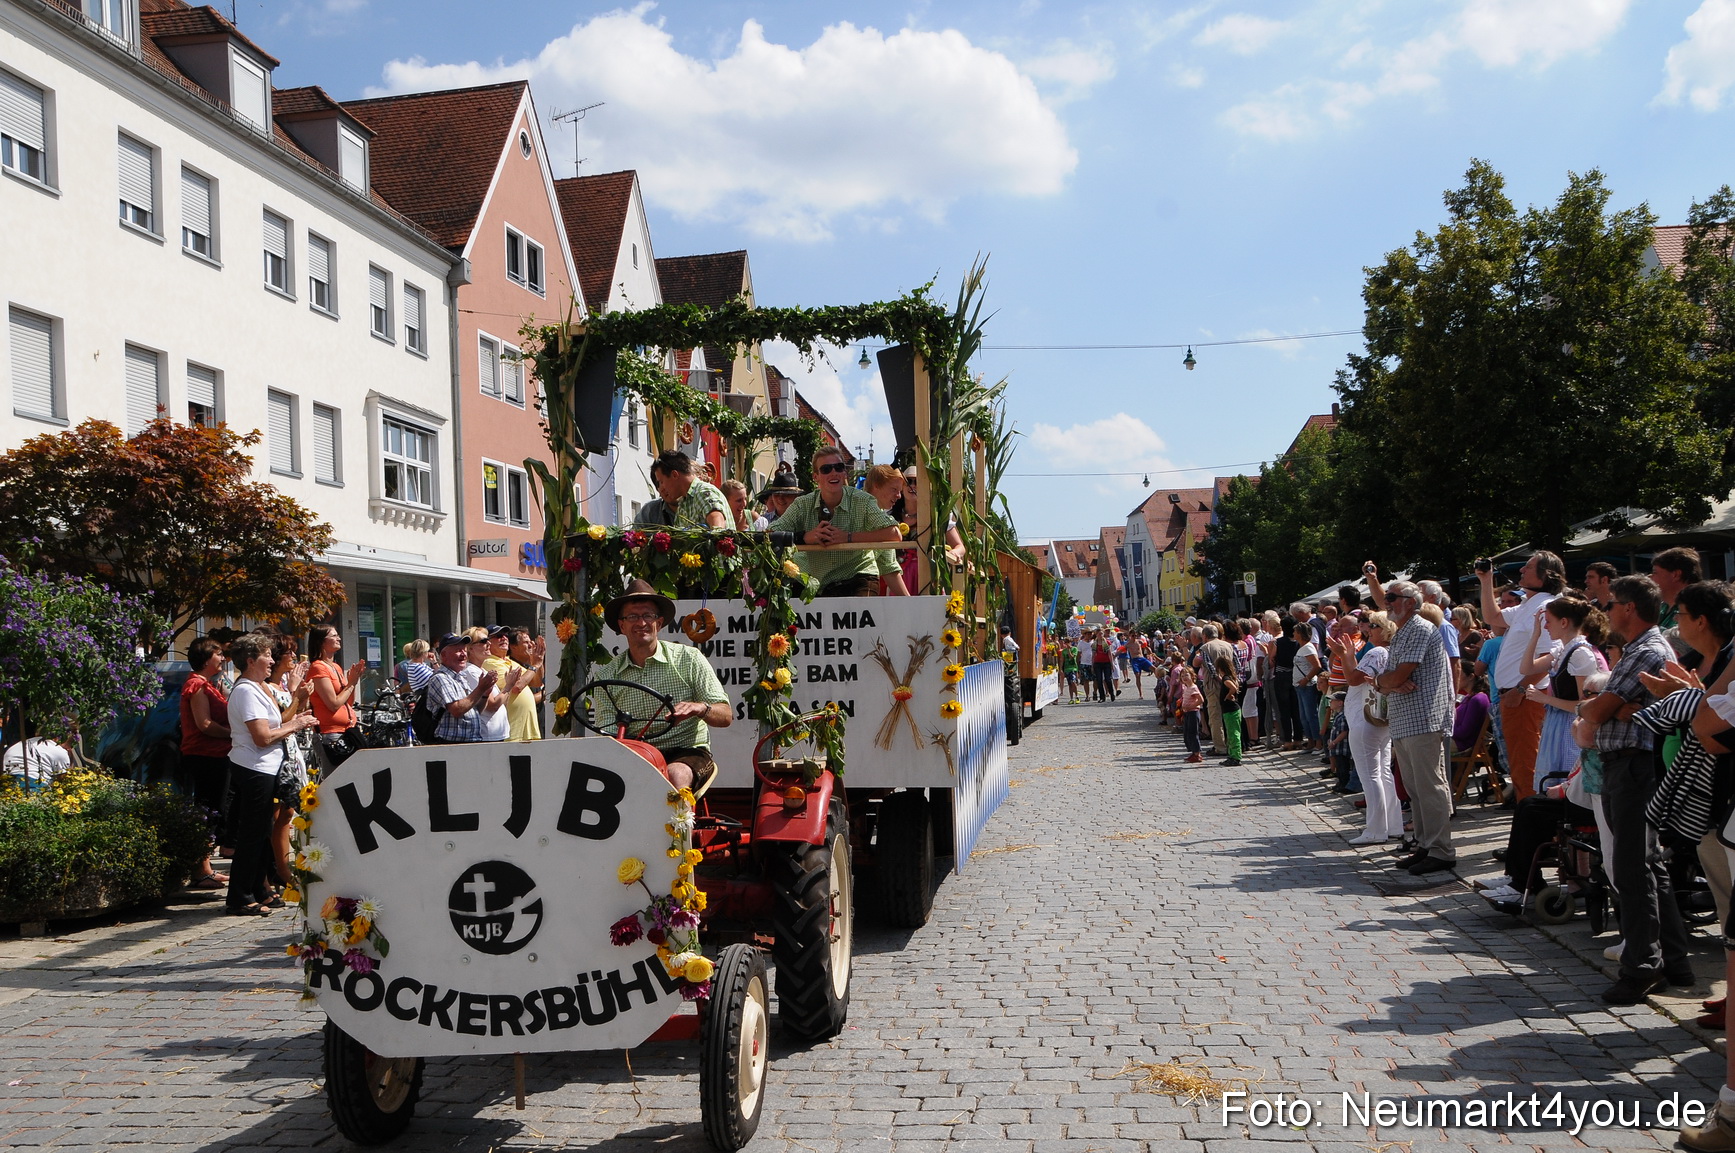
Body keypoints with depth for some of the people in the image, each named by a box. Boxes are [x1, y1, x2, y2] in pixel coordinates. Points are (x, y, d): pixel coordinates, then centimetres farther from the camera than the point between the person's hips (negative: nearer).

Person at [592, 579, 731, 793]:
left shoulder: (689, 659, 2)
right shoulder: (606, 677, 8)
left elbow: (725, 716, -3)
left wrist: (700, 708, -25)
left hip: (688, 753, -2)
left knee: (675, 775, -35)